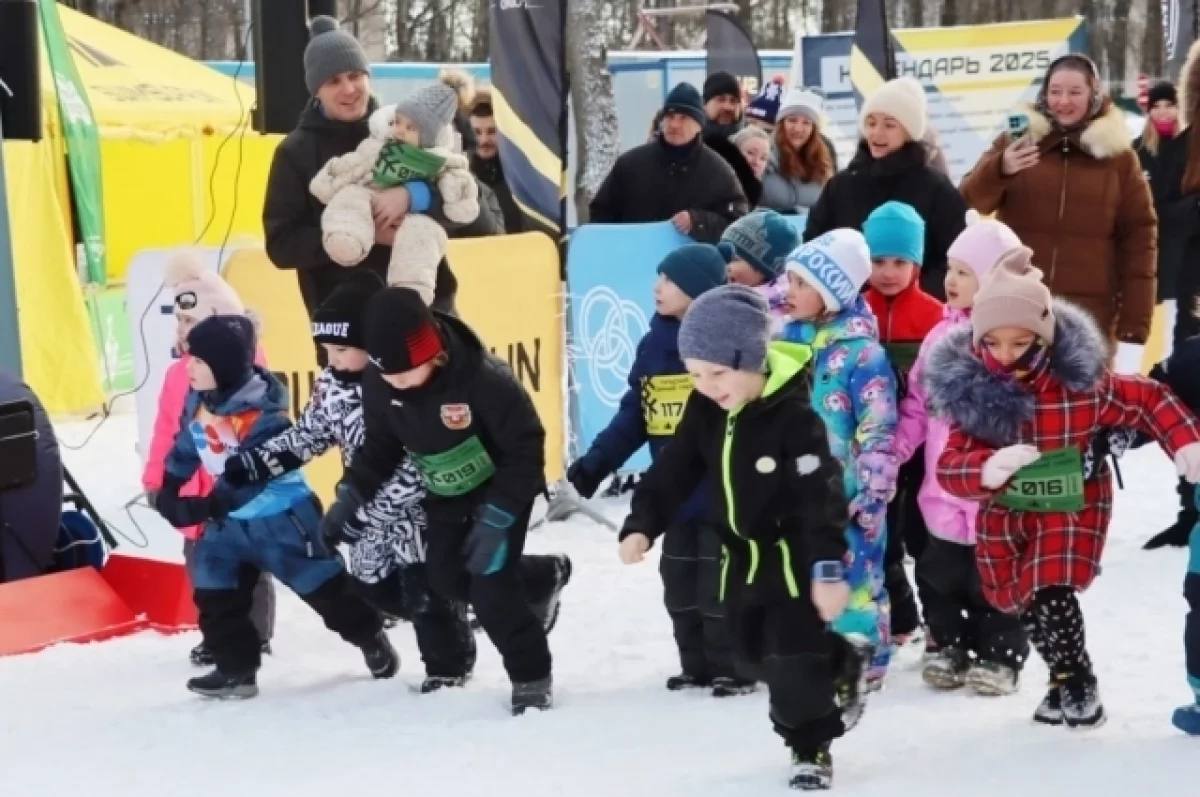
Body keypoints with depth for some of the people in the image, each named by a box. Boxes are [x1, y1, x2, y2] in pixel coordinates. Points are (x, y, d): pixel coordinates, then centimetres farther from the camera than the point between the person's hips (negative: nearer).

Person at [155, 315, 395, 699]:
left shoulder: (263, 412, -27)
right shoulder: (196, 401, -2)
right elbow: (186, 448, 14)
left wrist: (207, 507, -36)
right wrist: (167, 490, 7)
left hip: (282, 517, -7)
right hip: (229, 519, 7)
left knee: (323, 585, 3)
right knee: (215, 594, 3)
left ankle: (371, 638, 23)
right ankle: (235, 669, 14)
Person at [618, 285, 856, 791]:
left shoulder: (793, 416, -23)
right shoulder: (704, 410, -3)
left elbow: (822, 498, -24)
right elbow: (673, 471, 1)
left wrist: (829, 569, -27)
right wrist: (641, 524, -12)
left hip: (795, 556, -7)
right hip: (742, 557, 7)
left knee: (794, 659, -8)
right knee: (754, 656, 13)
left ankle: (812, 747, 10)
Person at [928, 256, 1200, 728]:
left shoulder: (1081, 382, -20)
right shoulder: (971, 390, -18)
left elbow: (1148, 401, -5)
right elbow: (950, 465, -22)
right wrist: (987, 469, -42)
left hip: (1072, 508, -3)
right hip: (1005, 514, 3)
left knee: (1051, 595, -17)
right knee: (1018, 600, 12)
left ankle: (1077, 683, 6)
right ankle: (1066, 676, 36)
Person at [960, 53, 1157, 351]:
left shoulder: (1118, 155, 6)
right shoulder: (1016, 140, 6)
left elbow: (1139, 237, 4)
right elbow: (973, 200, -3)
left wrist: (1135, 321, -3)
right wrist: (1000, 168, -26)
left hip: (1089, 318, 0)